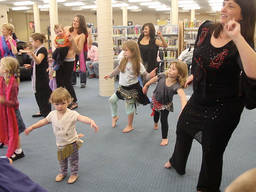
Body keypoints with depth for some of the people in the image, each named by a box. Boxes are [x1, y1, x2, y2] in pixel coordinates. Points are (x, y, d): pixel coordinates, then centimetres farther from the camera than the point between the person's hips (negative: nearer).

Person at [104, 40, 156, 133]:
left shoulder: (138, 64, -17)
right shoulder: (123, 61, -2)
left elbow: (145, 75, -16)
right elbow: (118, 69, 15)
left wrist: (151, 75, -38)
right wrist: (110, 75, 26)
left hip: (132, 88, -6)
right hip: (122, 87, 6)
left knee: (129, 107, 3)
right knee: (112, 99, 11)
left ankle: (130, 126, 24)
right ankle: (114, 117, 36)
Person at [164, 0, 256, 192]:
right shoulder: (206, 29, -7)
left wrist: (237, 37, -44)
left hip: (223, 107, -6)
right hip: (199, 97, 6)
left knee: (212, 151, 9)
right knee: (183, 129, 26)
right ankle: (177, 162, 58)